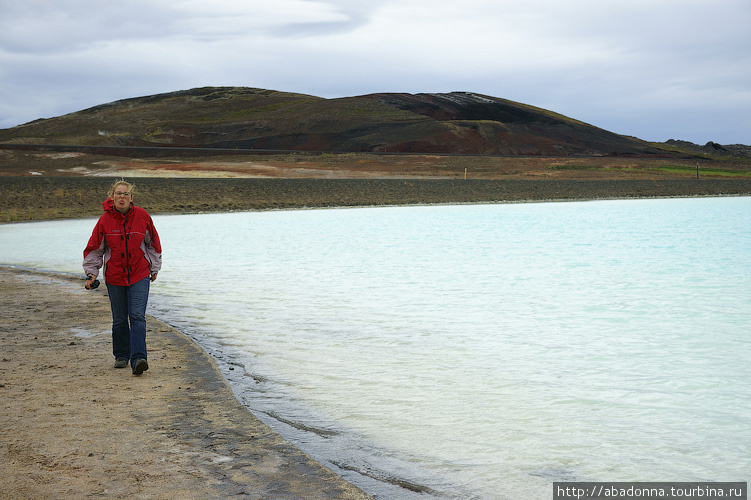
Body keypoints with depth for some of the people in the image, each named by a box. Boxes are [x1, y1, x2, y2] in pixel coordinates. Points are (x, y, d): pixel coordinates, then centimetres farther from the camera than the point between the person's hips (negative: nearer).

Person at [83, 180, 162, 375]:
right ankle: (121, 355, 29)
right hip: (114, 277, 1)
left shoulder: (142, 216, -5)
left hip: (139, 276, -1)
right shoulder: (105, 220, -5)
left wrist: (154, 268, 14)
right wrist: (91, 273, -5)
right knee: (119, 320, 11)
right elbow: (94, 248, 2)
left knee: (137, 317, -12)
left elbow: (153, 243, 8)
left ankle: (138, 359, -18)